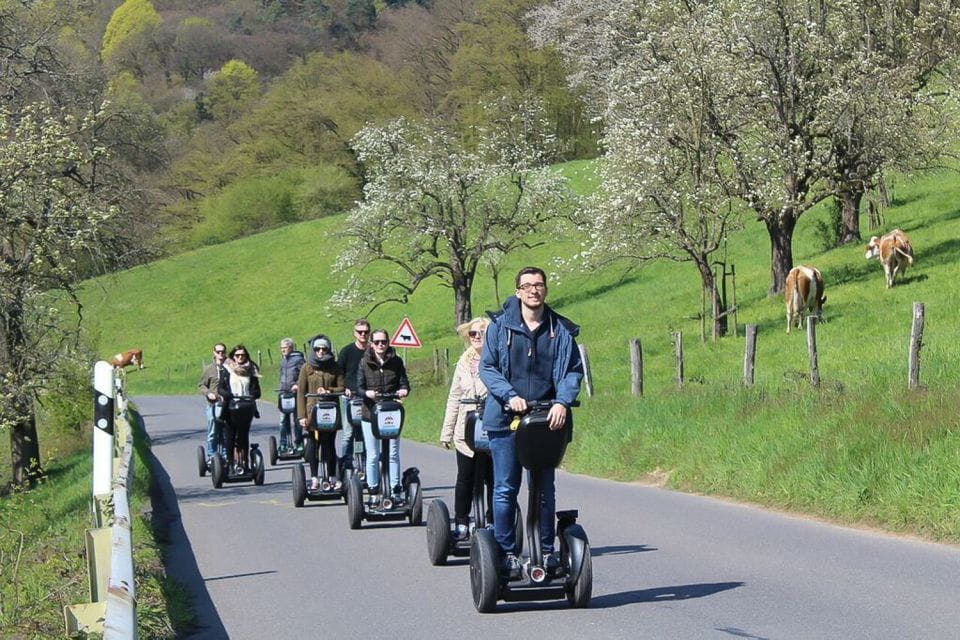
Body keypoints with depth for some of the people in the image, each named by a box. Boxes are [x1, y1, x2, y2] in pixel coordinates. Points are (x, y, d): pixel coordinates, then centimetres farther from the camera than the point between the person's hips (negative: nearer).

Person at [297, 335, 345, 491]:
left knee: (329, 445, 5)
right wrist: (302, 415, -6)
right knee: (313, 444, 1)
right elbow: (301, 392, 1)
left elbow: (342, 388, 6)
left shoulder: (335, 368, 7)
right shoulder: (307, 368, 3)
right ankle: (314, 478, 9)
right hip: (313, 412, -1)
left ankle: (332, 477, 12)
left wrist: (329, 391, -15)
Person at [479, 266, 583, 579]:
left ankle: (547, 551, 17)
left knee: (545, 490, 9)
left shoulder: (561, 330, 6)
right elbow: (487, 367, 1)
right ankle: (506, 553, 5)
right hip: (506, 418, -2)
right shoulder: (500, 325, 2)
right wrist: (510, 396, -14)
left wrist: (562, 402, -14)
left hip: (547, 420, 2)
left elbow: (573, 369, 3)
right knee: (505, 490, -2)